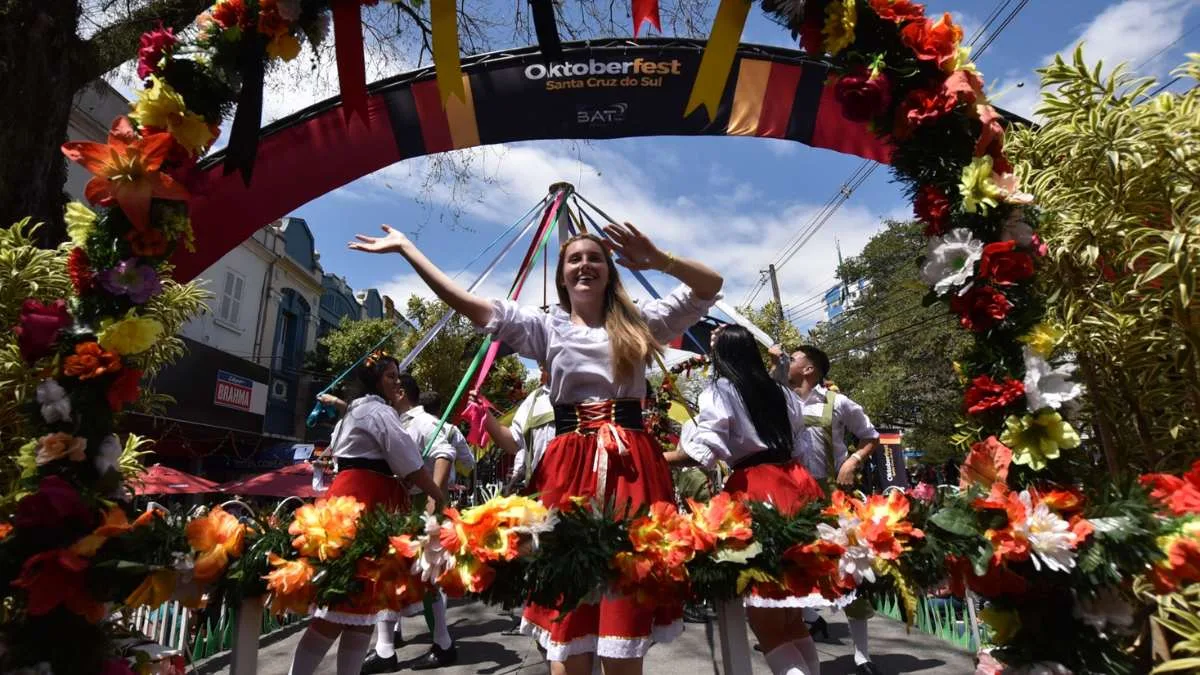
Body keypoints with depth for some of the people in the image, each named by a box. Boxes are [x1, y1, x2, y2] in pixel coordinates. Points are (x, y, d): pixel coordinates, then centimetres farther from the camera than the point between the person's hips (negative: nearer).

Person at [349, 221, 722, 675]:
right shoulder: (546, 327, 12)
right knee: (567, 625, 3)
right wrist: (405, 247, 6)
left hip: (632, 467, 0)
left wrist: (659, 260, -14)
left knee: (625, 628, 4)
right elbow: (467, 303, 7)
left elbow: (711, 286, 5)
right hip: (568, 469, 1)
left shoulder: (639, 322, 12)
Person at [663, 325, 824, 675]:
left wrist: (659, 459, -5)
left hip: (754, 490, -7)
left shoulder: (719, 391, -3)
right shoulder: (781, 392, 17)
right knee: (790, 612, 18)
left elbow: (704, 450, -15)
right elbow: (799, 446, 19)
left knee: (762, 610, 2)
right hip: (795, 484, 7)